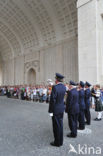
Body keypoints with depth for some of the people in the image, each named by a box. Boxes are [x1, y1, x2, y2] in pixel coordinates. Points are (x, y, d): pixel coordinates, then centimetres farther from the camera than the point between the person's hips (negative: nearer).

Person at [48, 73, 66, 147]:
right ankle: (60, 141, 32)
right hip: (62, 109, 7)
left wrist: (50, 111, -13)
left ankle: (57, 142, 22)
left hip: (56, 109, -7)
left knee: (56, 126, 7)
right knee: (60, 125, 18)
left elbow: (52, 100, -22)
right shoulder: (64, 87, 0)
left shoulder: (55, 87, -22)